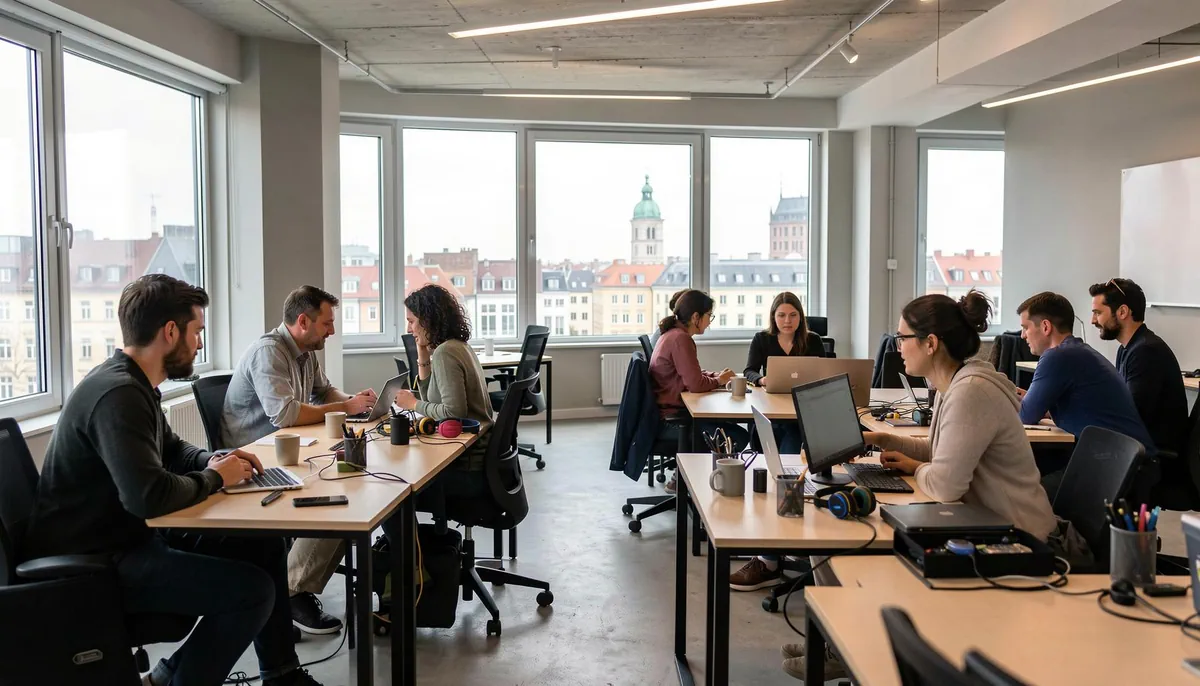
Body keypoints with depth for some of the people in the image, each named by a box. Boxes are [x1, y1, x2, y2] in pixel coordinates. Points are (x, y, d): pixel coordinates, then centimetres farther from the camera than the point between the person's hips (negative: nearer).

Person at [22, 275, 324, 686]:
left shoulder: (133, 384, 9)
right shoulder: (117, 394, -25)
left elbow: (170, 449, 25)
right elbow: (149, 496, -34)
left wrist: (215, 459, 4)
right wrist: (214, 478, -15)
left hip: (131, 536, 11)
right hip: (91, 564, -11)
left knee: (265, 546, 9)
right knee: (253, 589, -22)